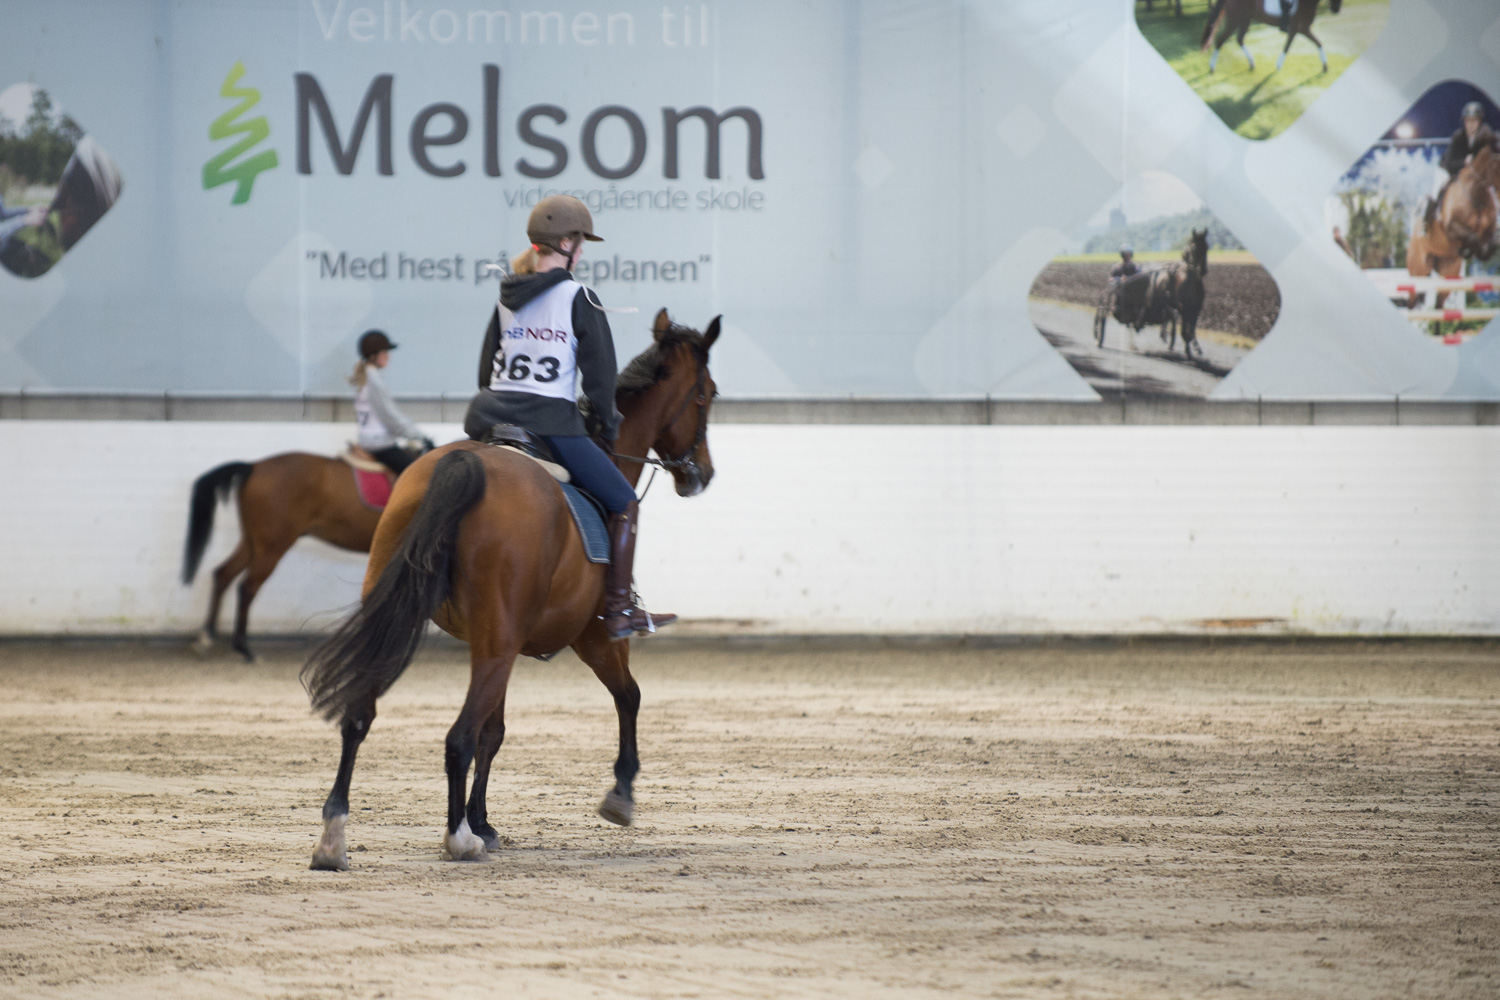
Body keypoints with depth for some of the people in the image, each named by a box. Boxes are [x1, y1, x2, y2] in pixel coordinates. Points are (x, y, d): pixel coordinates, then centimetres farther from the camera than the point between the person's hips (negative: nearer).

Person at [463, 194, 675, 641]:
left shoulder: (506, 300, 13)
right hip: (552, 424, -6)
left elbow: (486, 369, 17)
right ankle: (618, 609, -2)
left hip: (491, 419, 6)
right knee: (623, 503, 5)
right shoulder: (578, 298, -5)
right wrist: (608, 424, 10)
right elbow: (599, 370, -4)